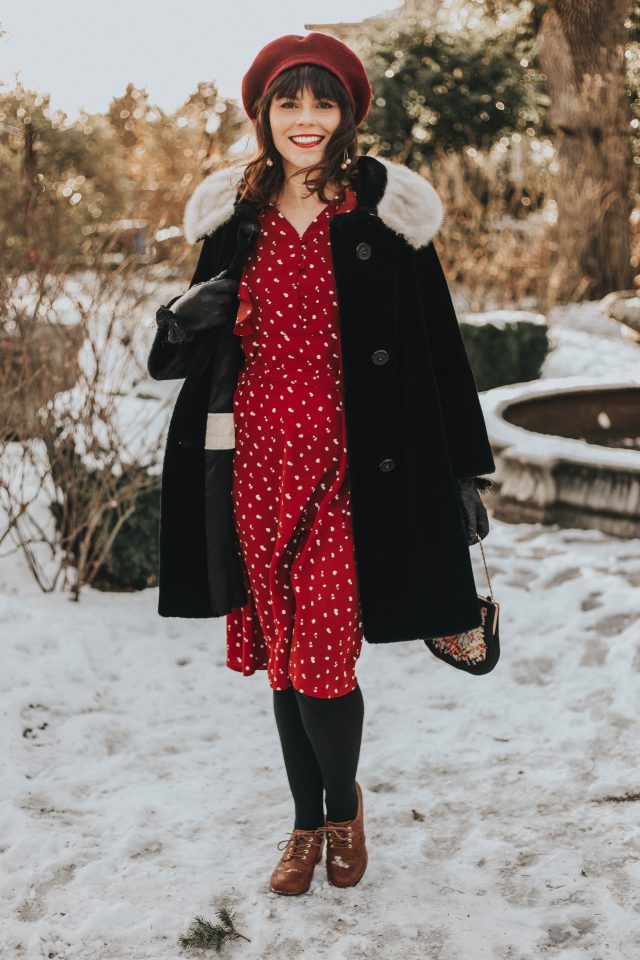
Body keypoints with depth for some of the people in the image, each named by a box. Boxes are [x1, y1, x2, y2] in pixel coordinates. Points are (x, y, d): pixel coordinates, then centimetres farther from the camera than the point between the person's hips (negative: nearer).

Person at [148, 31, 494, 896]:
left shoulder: (384, 214, -1)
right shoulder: (234, 217, 9)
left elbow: (437, 347, 1)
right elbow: (190, 353, 18)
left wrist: (462, 471, 0)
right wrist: (186, 317, -3)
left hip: (345, 465, -3)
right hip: (254, 460, 4)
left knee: (322, 662, -7)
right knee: (282, 656, 11)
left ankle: (344, 803, 25)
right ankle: (307, 822, 32)